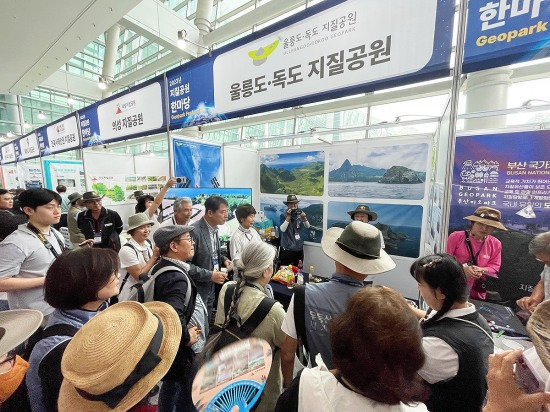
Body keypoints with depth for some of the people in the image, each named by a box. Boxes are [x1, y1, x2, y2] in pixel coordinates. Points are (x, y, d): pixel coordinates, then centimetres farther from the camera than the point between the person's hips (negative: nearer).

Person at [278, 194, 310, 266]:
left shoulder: (300, 213, 0)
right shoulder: (284, 215, -9)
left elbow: (307, 226, 1)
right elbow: (282, 229, -18)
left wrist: (304, 218, -18)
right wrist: (288, 217, -27)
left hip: (299, 247, 4)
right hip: (287, 248, -3)